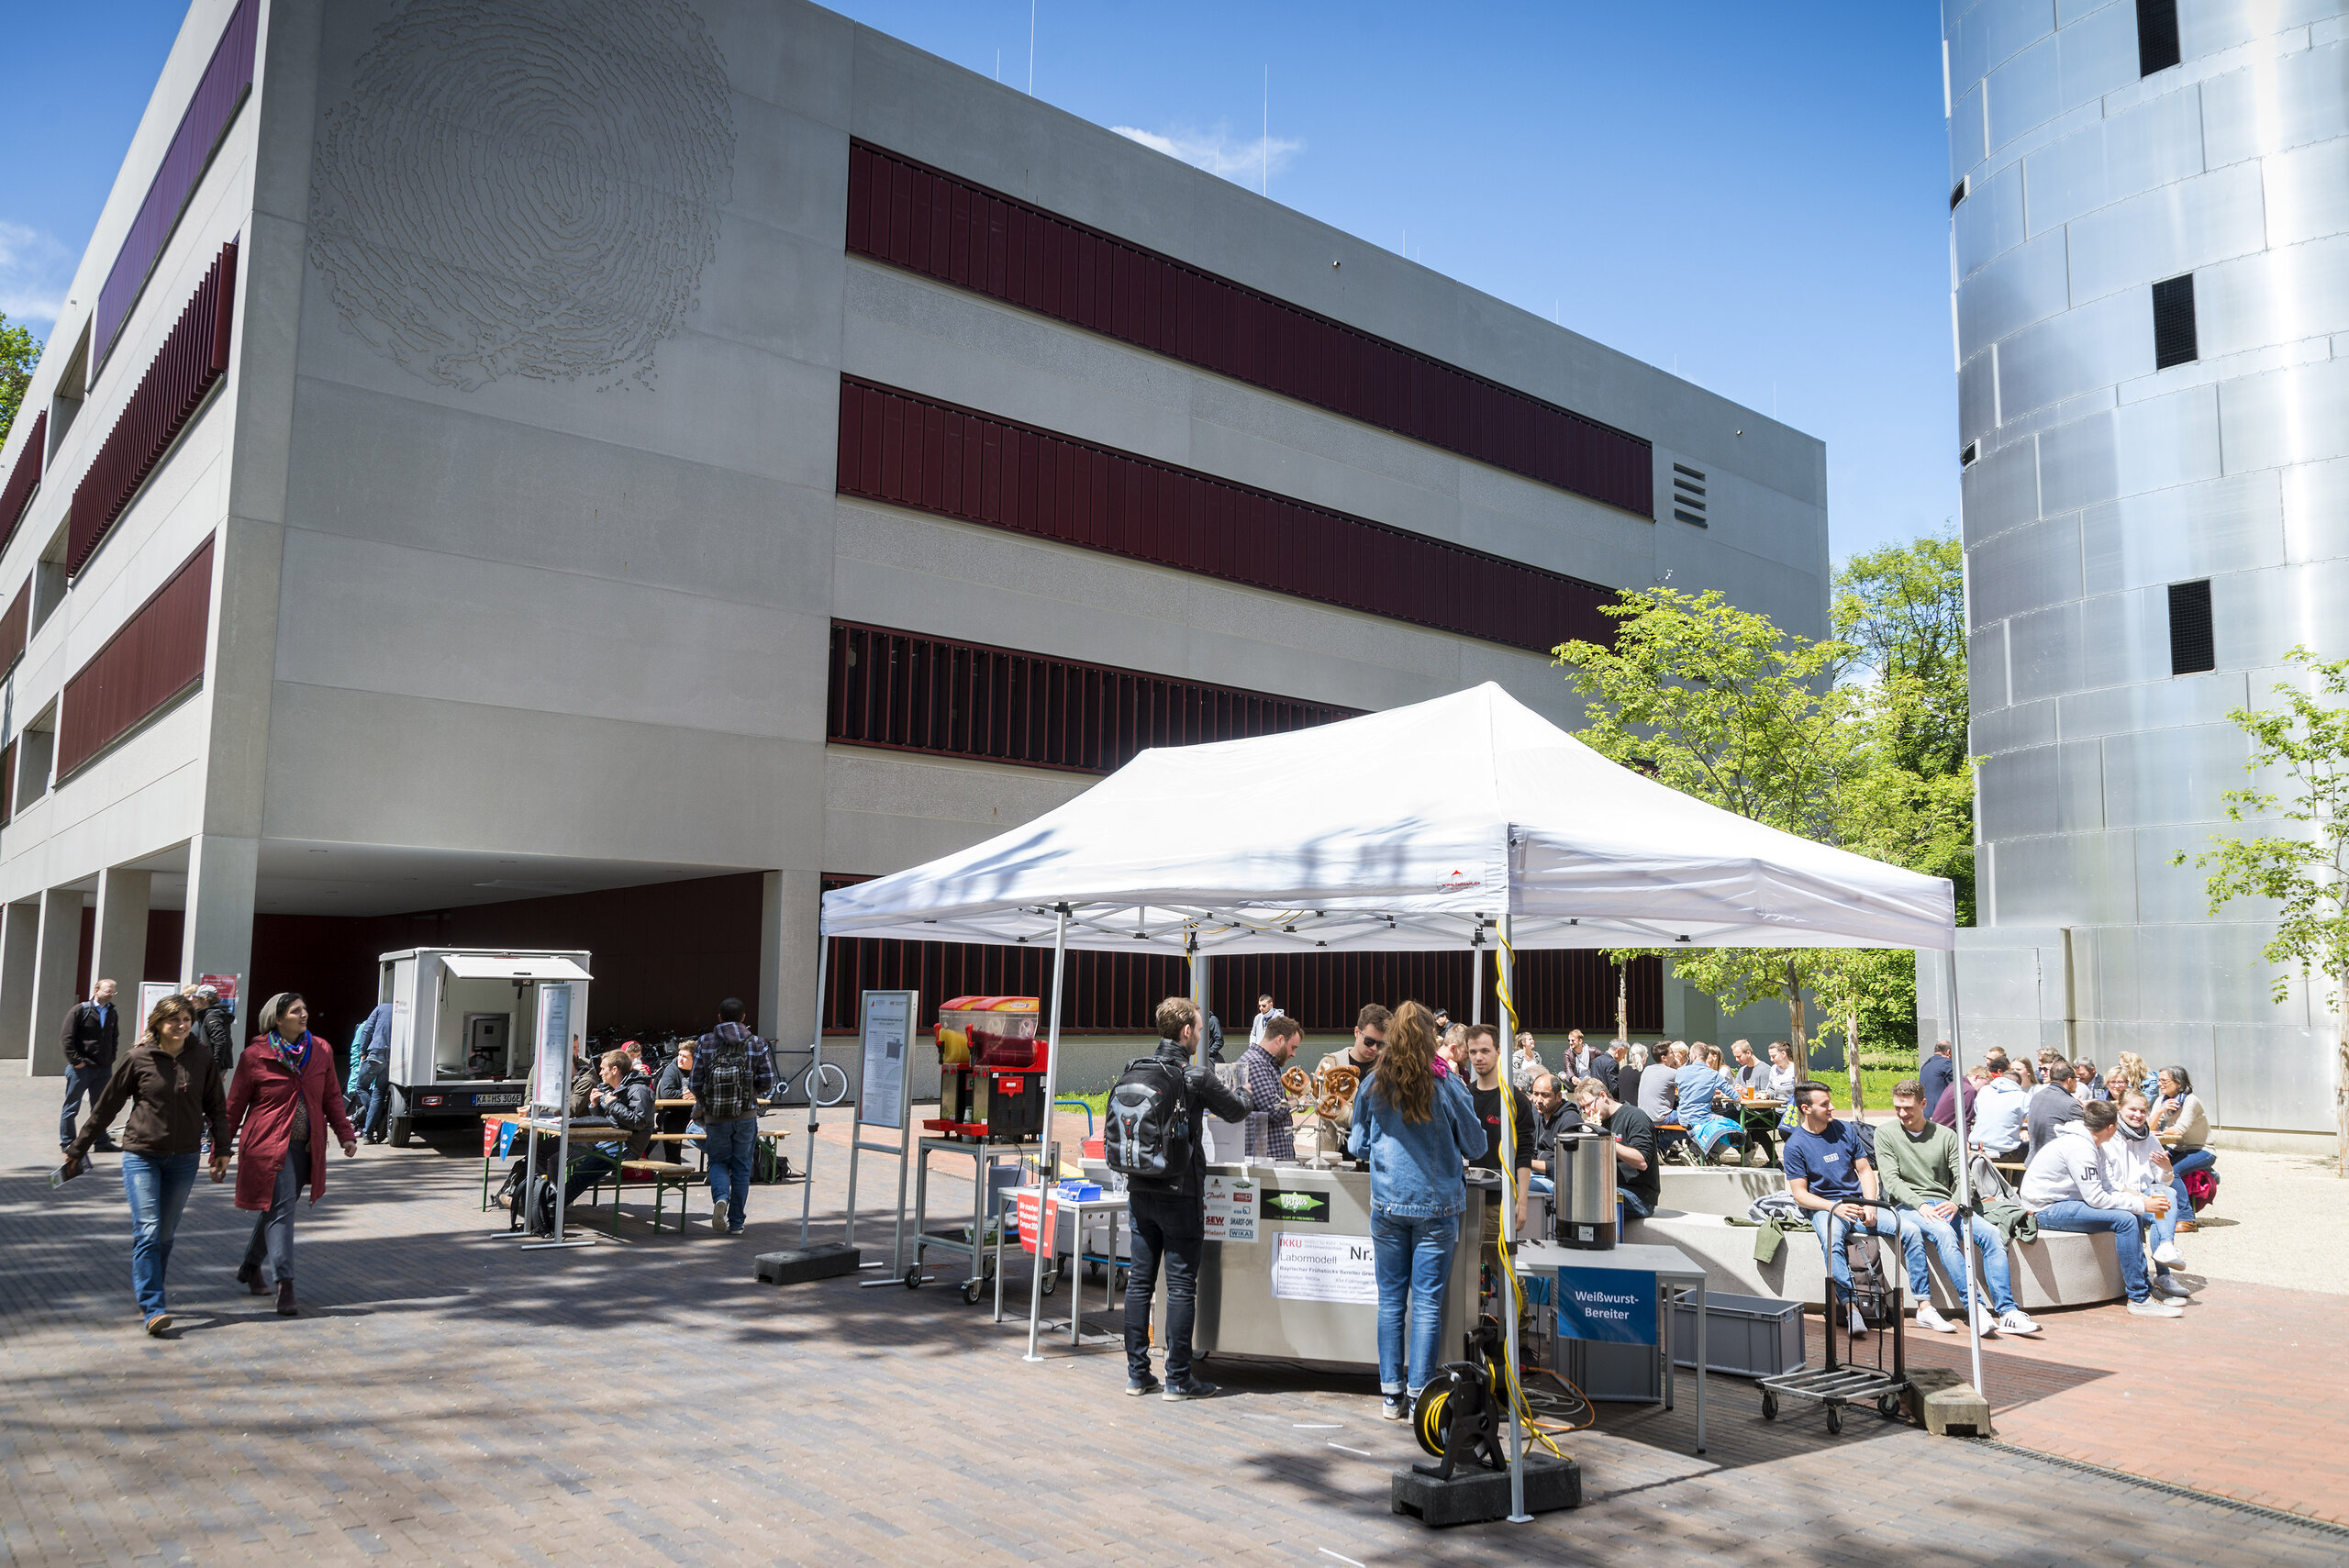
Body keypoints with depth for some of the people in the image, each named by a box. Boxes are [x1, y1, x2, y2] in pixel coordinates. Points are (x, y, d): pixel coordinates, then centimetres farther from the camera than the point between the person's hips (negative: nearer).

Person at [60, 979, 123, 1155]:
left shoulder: (112, 1013, 10)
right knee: (72, 1107, 5)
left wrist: (110, 1059, 11)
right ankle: (67, 1142, 14)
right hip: (81, 1068, -5)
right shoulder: (79, 1010, -7)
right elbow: (67, 1038, -9)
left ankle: (101, 1142, 16)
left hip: (104, 1068, 5)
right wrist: (76, 1060, -14)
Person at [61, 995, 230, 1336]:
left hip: (184, 1159, 2)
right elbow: (106, 1105, 4)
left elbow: (216, 1107, 11)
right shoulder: (137, 1058, -5)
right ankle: (153, 1308, -12)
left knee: (165, 1234, 8)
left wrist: (222, 1149, 11)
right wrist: (77, 1148, 9)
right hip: (141, 1155, -2)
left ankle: (147, 1295, 25)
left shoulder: (202, 1059, 1)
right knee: (147, 1231, -11)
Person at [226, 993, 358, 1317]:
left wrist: (345, 1134, 8)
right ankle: (284, 1285, -11)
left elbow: (332, 1097, 13)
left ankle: (251, 1267, 35)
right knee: (280, 1209, -12)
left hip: (305, 1149, 5)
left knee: (276, 1210, 14)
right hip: (267, 1145, -5)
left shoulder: (321, 1050, 6)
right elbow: (235, 1105, 1)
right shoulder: (255, 1055, -6)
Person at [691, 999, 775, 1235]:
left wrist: (703, 1103, 17)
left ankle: (721, 1198, -13)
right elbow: (767, 1082, -3)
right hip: (746, 1116, 0)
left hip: (715, 1117, 0)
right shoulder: (757, 1044, -2)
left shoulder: (705, 1043, -4)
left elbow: (694, 1084, -3)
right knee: (741, 1168, 10)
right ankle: (736, 1222, 13)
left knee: (718, 1162, 15)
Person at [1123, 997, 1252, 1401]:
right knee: (1181, 1285, 2)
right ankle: (1178, 1379, 8)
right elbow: (1236, 1111, 2)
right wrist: (1241, 1095, 25)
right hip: (1180, 1193, -5)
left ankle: (1137, 1373, 17)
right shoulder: (1198, 1078, -13)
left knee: (1139, 1280, 10)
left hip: (1140, 1190, 5)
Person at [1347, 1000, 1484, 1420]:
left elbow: (1357, 1147, 9)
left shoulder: (1374, 1086, -1)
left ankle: (1391, 1394, 13)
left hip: (1387, 1205, 2)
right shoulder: (1447, 1087, -6)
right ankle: (1419, 1393, 6)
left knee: (1391, 1301, 9)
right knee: (1428, 1303, 3)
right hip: (1437, 1206, -2)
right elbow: (1476, 1146, 4)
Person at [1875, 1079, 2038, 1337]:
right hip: (1908, 1207, -3)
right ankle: (1974, 1308, -36)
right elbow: (1891, 1181, -3)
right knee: (1944, 1233, -35)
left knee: (1991, 1233, -23)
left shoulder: (1946, 1136, 15)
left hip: (1944, 1205, 4)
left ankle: (2007, 1312, -28)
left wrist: (1955, 1203, -15)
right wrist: (1920, 1205, -19)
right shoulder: (1885, 1134, 7)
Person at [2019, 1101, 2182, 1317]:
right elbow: (2096, 1198, -22)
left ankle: (2144, 1285, 12)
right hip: (2047, 1209, -11)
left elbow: (2104, 1189, 11)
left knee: (2133, 1214, 8)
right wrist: (2141, 1204, -16)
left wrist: (2139, 1201, -4)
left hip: (2061, 1203, 11)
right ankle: (2139, 1299, -15)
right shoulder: (2079, 1147, -20)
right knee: (2125, 1219, -20)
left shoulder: (2092, 1145, 12)